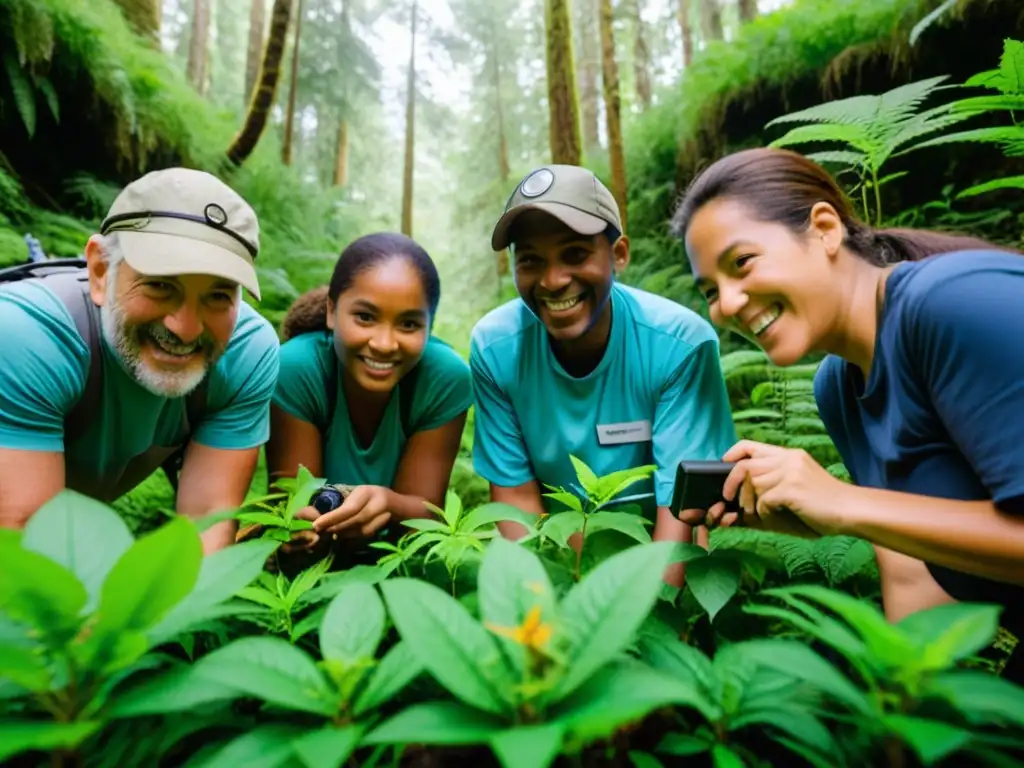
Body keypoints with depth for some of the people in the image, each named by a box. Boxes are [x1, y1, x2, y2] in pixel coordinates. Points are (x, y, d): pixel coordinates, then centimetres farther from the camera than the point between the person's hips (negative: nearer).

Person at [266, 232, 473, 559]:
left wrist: (388, 504, -39)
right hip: (313, 558, 0)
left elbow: (427, 508, -17)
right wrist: (303, 513, -40)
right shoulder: (296, 370, -21)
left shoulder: (446, 377, -20)